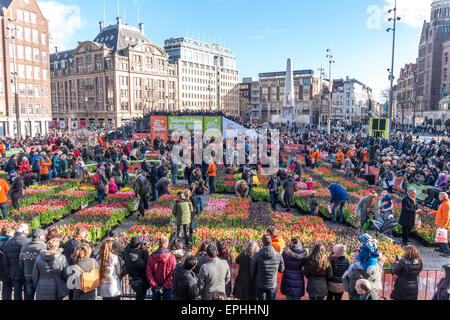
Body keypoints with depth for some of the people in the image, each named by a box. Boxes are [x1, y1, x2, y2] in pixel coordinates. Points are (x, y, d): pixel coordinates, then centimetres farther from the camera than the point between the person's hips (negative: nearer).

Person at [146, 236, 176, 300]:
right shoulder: (171, 257, -16)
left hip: (155, 287, 3)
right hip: (168, 288, -2)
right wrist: (165, 286, -13)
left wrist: (154, 285, -7)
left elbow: (149, 273, -9)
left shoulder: (151, 256, -9)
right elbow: (173, 274, -18)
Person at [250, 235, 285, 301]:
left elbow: (252, 271, -6)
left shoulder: (257, 255, -16)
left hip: (260, 285, -1)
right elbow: (281, 269, 3)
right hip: (273, 285, 1)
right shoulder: (278, 255, -12)